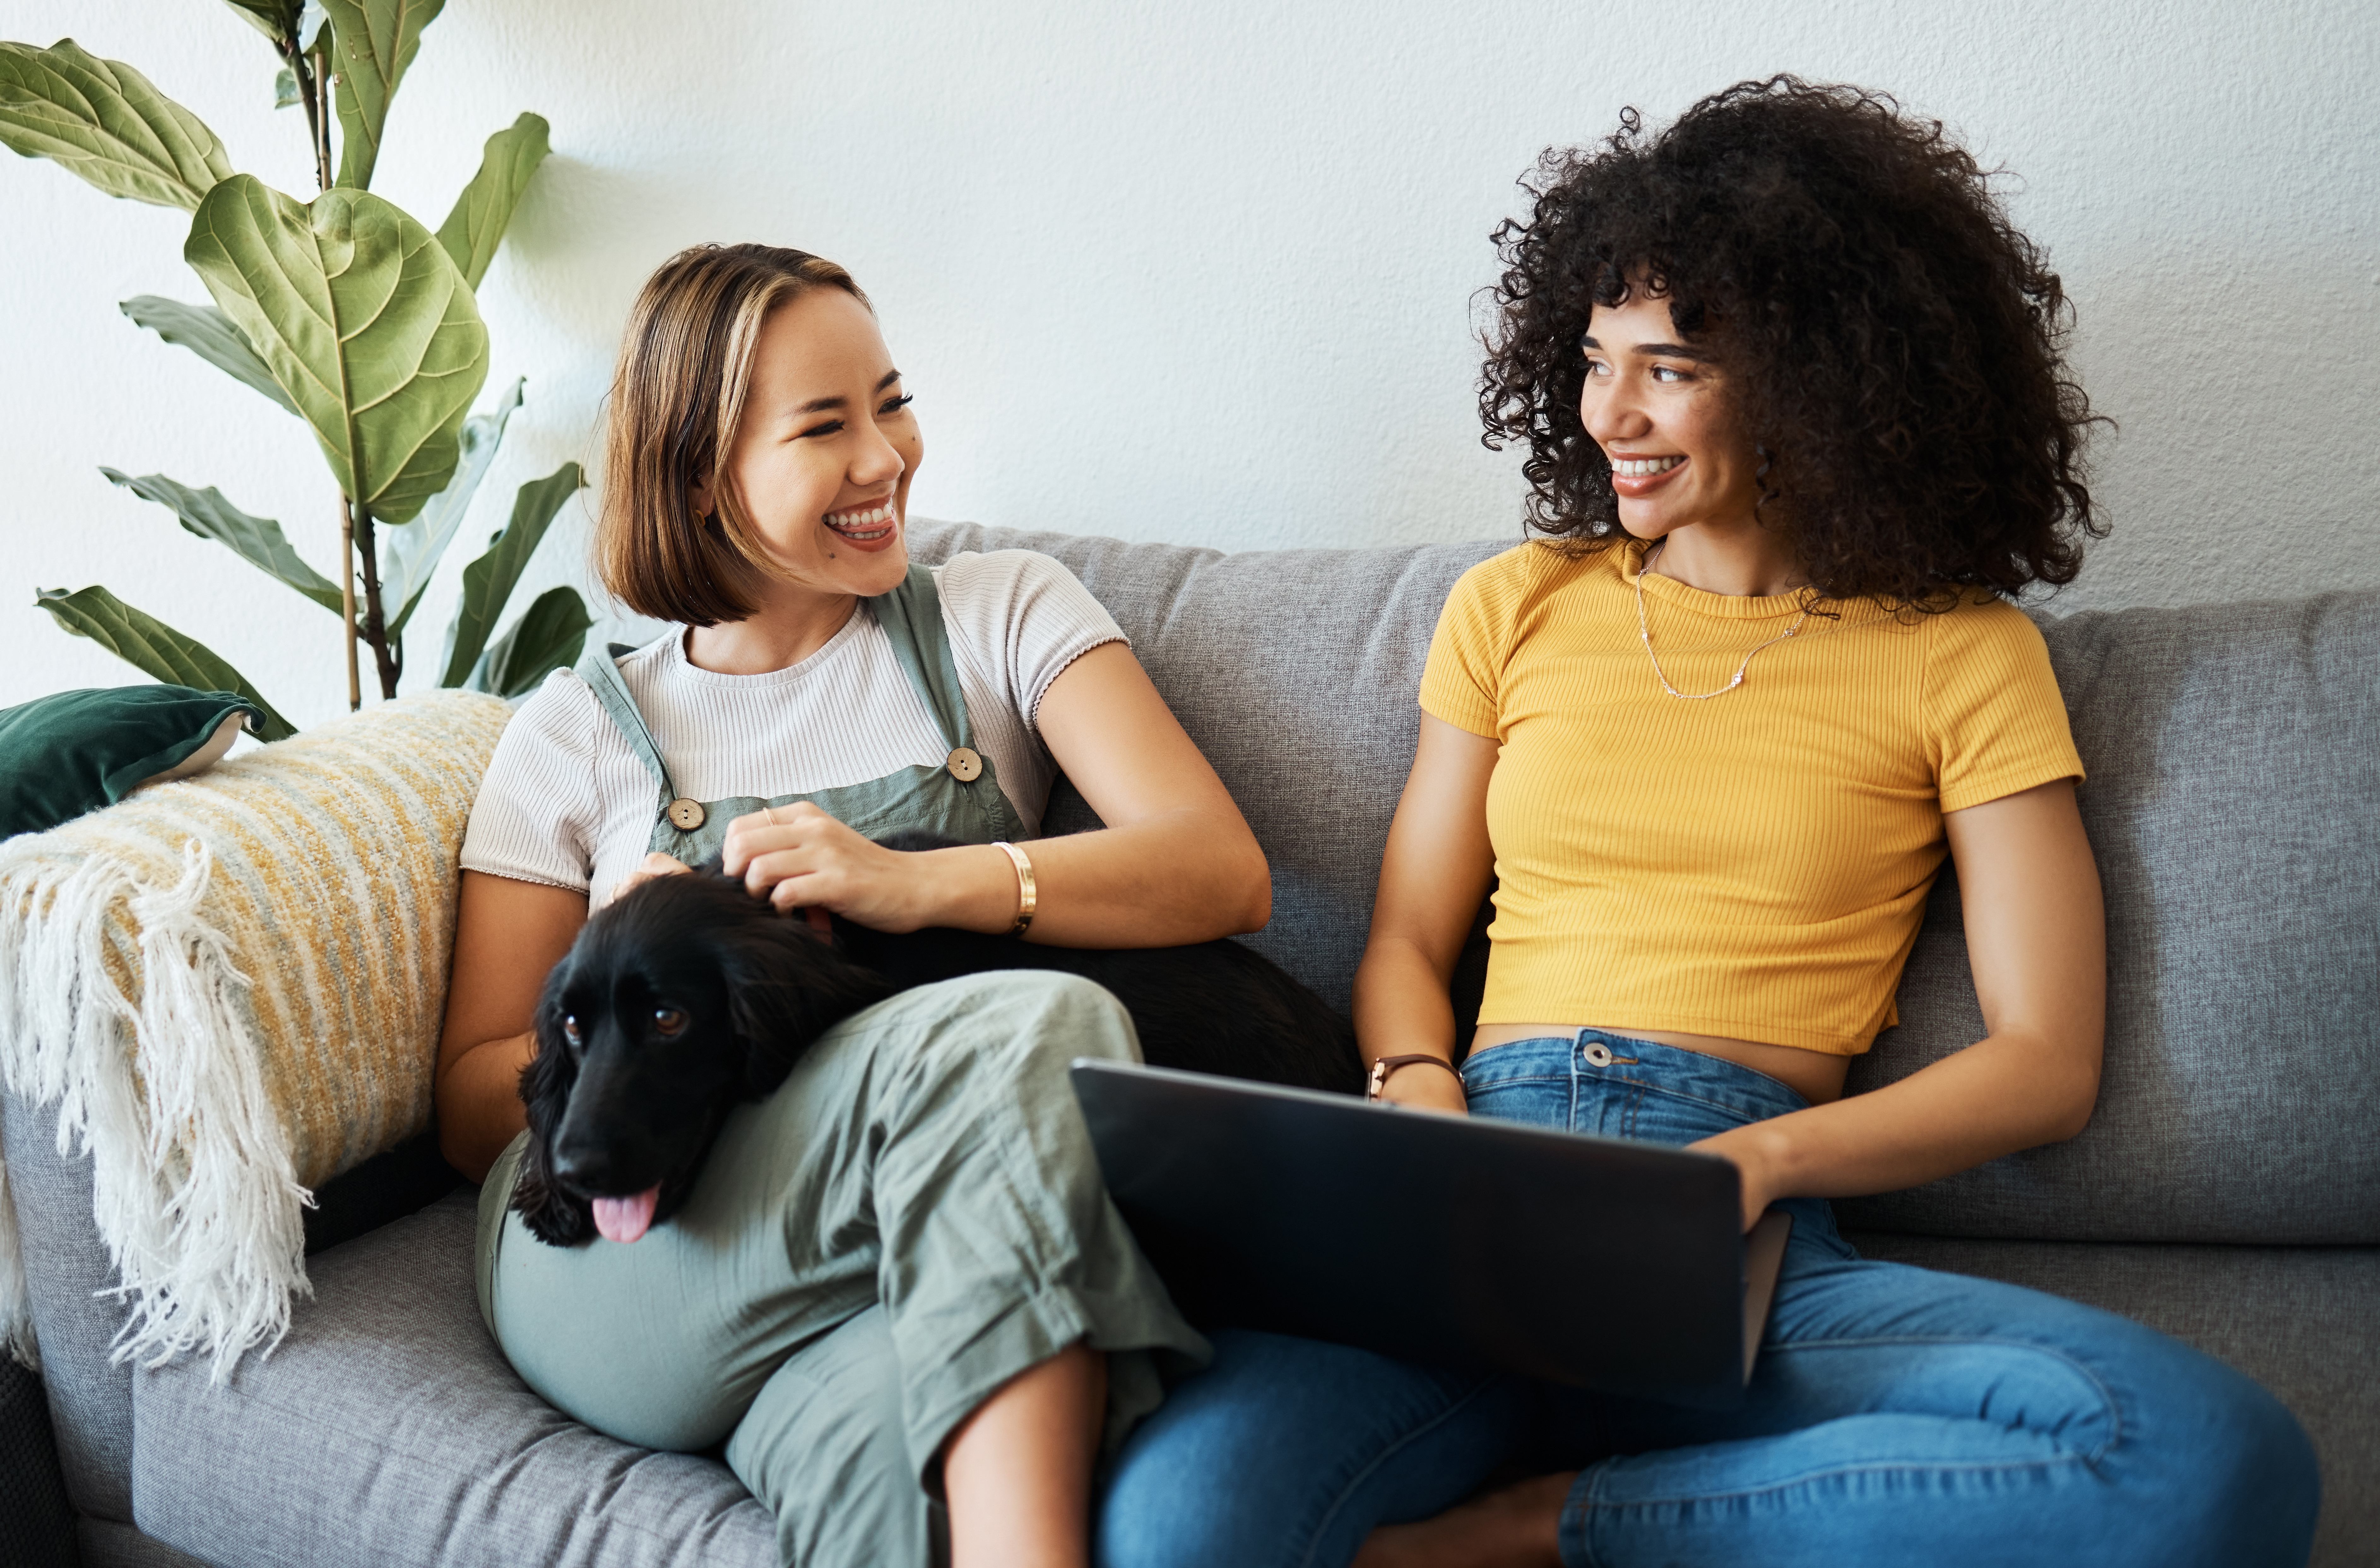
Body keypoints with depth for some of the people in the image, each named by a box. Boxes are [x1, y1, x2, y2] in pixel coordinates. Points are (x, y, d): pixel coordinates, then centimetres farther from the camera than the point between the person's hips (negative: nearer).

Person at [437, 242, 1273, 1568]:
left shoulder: (1006, 613, 16)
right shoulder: (579, 732, 16)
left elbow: (1227, 874, 0)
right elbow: (472, 1110, 15)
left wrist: (918, 883, -16)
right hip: (635, 1253, 0)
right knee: (1034, 1025, -30)